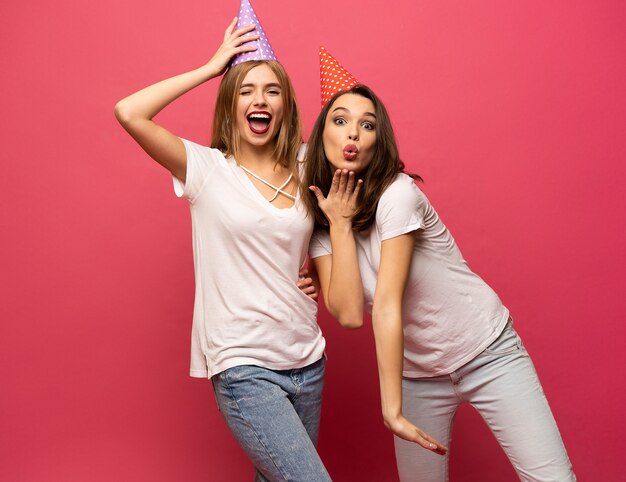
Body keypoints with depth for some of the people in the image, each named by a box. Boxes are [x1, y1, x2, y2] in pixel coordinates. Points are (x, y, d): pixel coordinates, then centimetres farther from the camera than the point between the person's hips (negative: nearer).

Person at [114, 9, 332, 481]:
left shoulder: (304, 173, 7)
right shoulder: (206, 168, -5)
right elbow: (129, 113, -19)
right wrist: (211, 67, -10)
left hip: (308, 362, 5)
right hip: (245, 369, -5)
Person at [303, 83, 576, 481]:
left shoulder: (397, 193, -19)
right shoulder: (320, 222, -3)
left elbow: (387, 303, -26)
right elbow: (350, 314, -17)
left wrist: (392, 408, -26)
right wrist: (340, 224, -17)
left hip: (486, 352, -4)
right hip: (417, 372, 4)